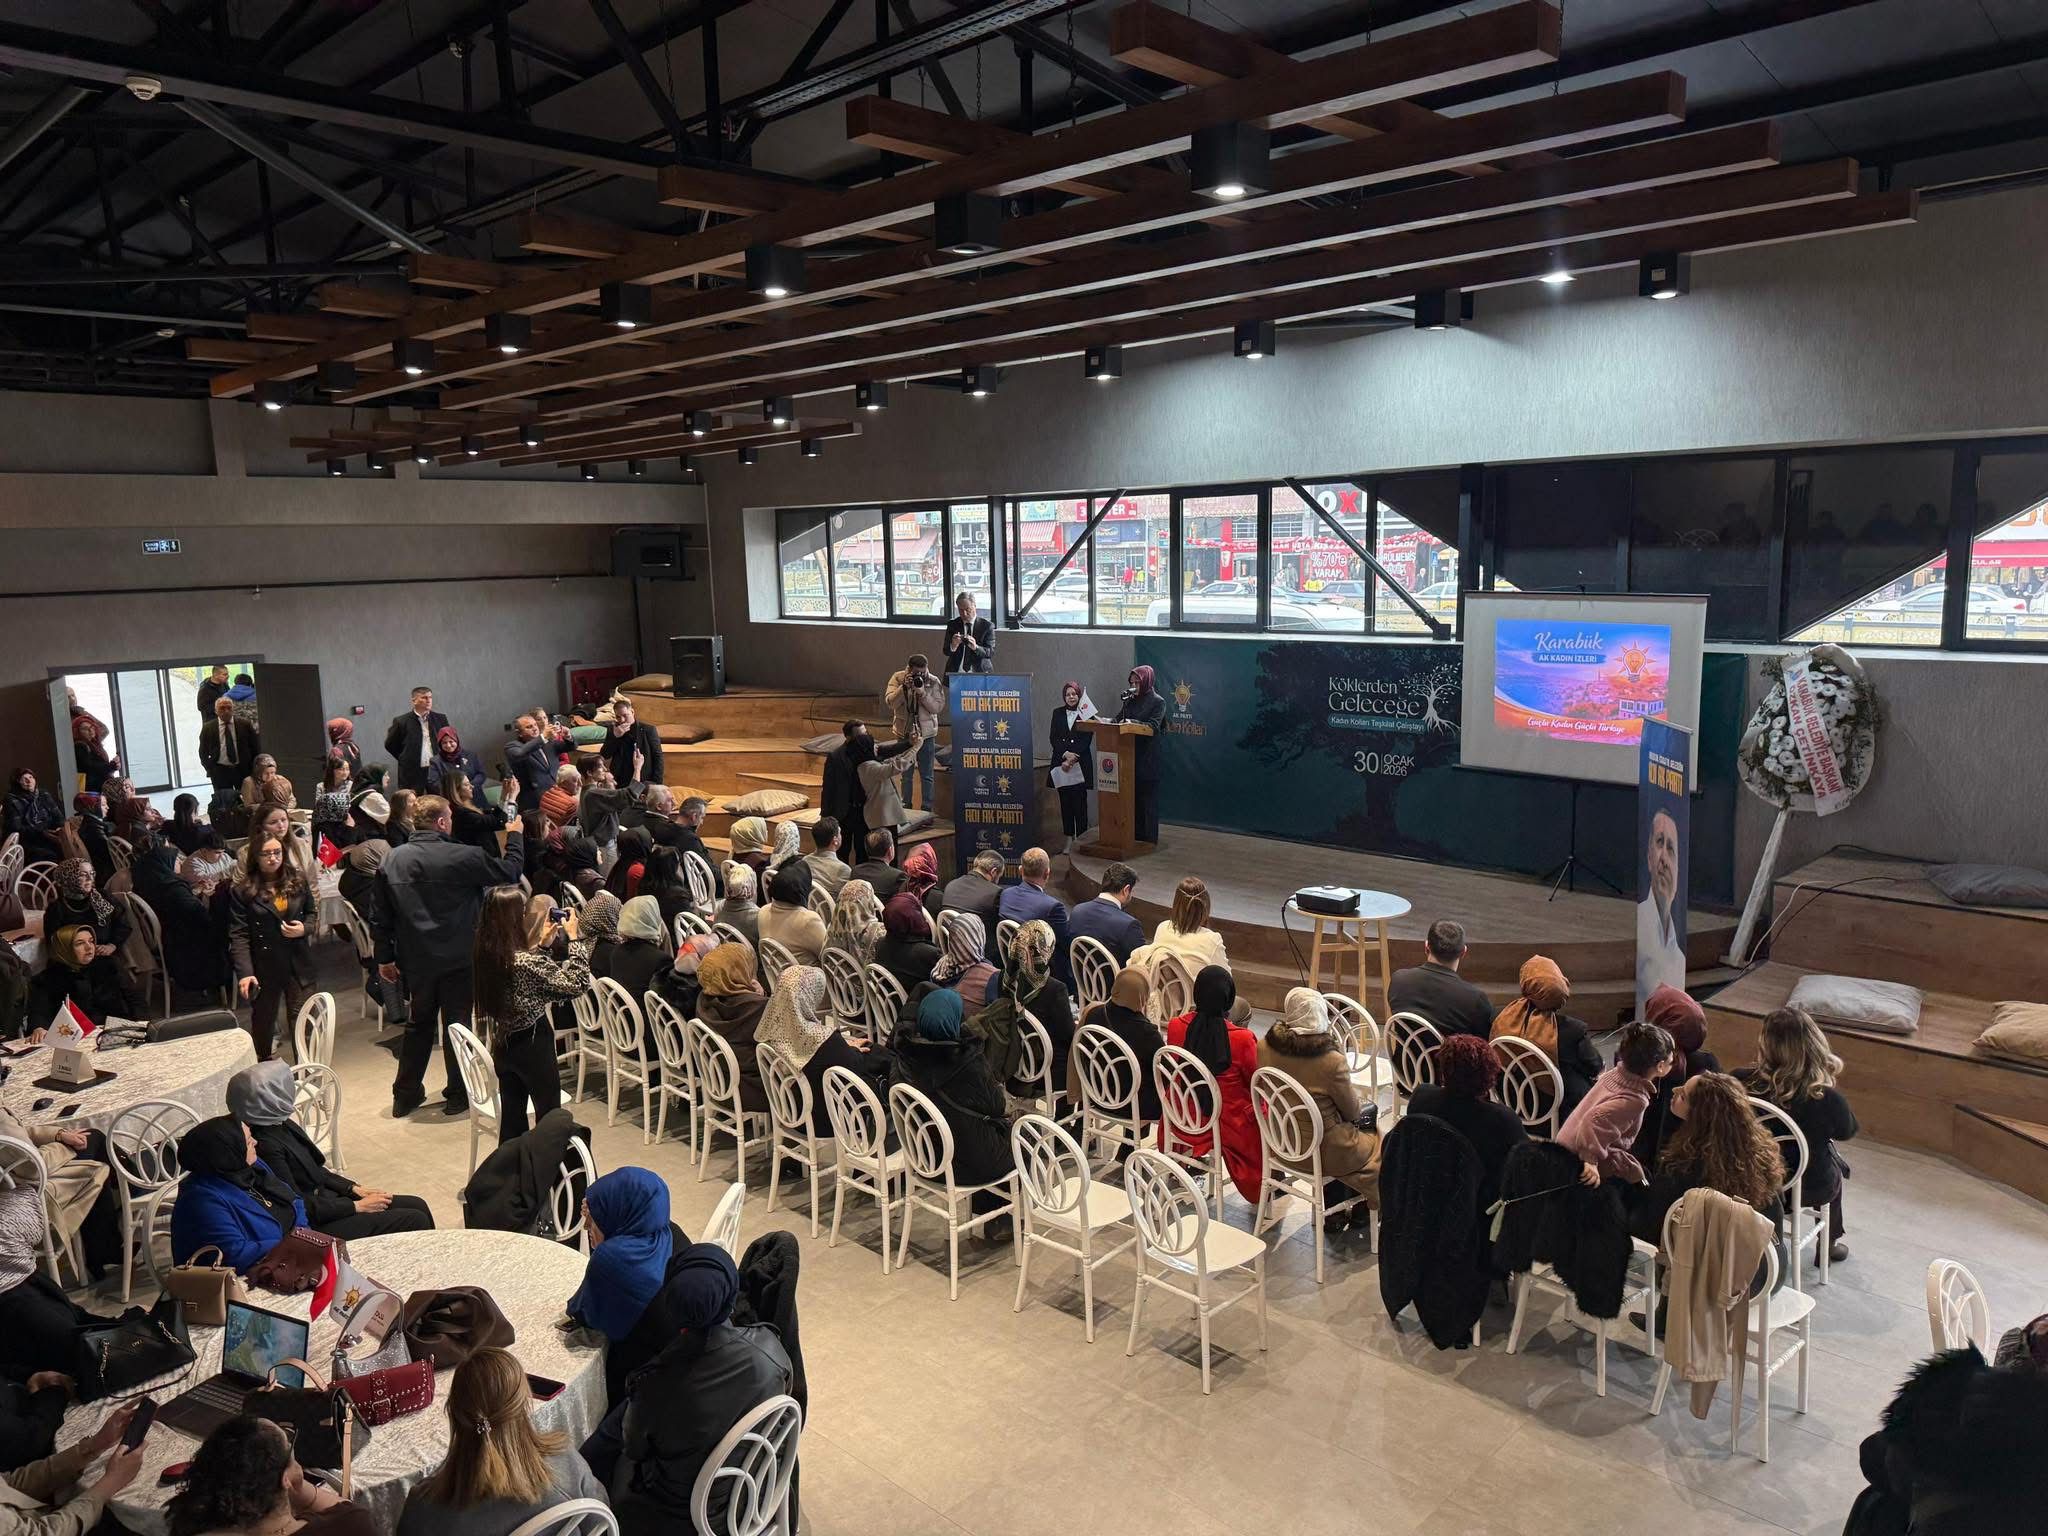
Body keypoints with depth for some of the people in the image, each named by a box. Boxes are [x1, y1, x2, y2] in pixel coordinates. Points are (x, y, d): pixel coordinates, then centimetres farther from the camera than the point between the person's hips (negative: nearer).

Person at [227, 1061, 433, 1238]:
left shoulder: (283, 1125, 3)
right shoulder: (267, 1146, -25)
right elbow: (301, 1207, -22)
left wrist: (355, 1189, 4)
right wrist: (357, 1206, -15)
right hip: (315, 1228, -9)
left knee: (417, 1206, 5)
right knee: (415, 1220, -10)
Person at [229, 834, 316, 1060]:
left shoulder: (298, 882, 3)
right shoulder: (243, 891, -6)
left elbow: (312, 913, 16)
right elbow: (238, 936, -9)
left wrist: (304, 928, -8)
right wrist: (244, 973, -18)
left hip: (298, 965, 1)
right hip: (264, 968, -1)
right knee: (263, 1021, 14)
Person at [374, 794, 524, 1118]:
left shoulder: (392, 861, -1)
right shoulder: (461, 857, -18)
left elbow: (383, 914, 5)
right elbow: (509, 872, -9)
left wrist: (385, 957, 15)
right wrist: (514, 836, 8)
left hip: (416, 960, 5)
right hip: (457, 958, -5)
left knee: (419, 1024, 19)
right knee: (457, 1024, 8)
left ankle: (405, 1095, 25)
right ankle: (458, 1095, 17)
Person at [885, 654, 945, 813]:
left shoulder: (934, 682, -7)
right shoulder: (897, 678, -6)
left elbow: (938, 707, -14)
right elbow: (890, 701, -15)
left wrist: (922, 693, -25)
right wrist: (904, 687, -27)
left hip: (927, 733, -1)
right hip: (904, 732, 1)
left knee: (927, 775, 6)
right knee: (905, 773, 12)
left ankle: (927, 809, 16)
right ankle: (905, 808, 24)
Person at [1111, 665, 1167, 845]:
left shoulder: (1158, 702, -5)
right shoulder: (1130, 700, 13)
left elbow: (1153, 726, -16)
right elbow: (1119, 719, 12)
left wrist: (1133, 722, -26)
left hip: (1146, 757, -6)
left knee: (1146, 798, -1)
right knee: (1131, 796, 7)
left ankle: (1148, 838, 5)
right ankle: (1132, 835, 14)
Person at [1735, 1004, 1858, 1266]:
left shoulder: (1740, 1082, -27)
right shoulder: (1826, 1099, -31)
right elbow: (1847, 1131, -8)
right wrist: (1830, 1085, -8)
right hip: (1809, 1189, -2)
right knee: (1833, 1161, 33)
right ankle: (1827, 1245, 50)